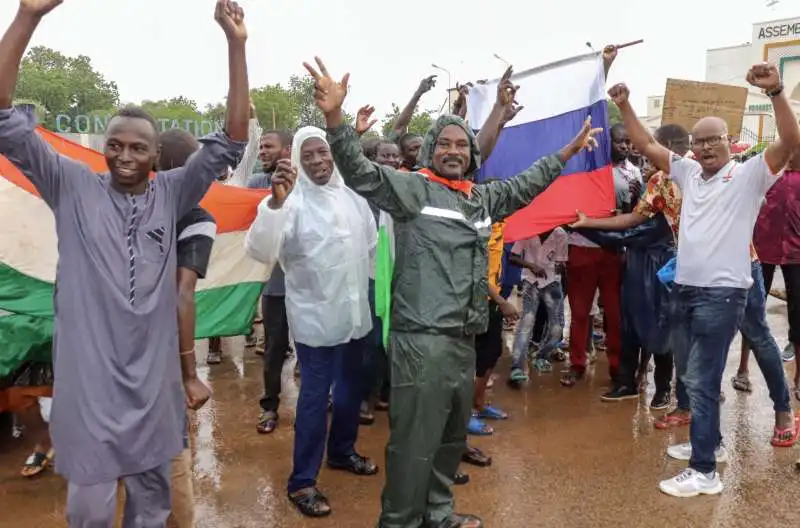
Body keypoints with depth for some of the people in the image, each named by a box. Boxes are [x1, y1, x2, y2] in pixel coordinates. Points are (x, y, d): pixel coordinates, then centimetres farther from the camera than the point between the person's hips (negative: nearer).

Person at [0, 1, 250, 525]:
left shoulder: (171, 193, 0)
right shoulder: (74, 188, -3)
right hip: (89, 373, -2)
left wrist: (236, 45, -13)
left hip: (153, 373, 2)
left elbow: (230, 143, -5)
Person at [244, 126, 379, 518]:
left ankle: (342, 451, 42)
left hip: (355, 311, 6)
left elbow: (371, 243, 19)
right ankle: (302, 482, 15)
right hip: (314, 316, -6)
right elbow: (260, 251, -31)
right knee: (315, 395, 0)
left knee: (350, 388, 19)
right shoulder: (293, 200, -15)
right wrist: (275, 201, -44)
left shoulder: (353, 196, 4)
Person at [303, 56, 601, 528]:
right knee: (415, 443, 0)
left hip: (464, 340, 8)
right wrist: (335, 116, -31)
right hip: (422, 339, -8)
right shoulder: (414, 188, -4)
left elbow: (526, 184, 32)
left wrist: (569, 150, 38)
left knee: (453, 436, 21)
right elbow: (360, 171, -16)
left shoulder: (484, 198, 16)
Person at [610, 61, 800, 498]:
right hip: (685, 288, 7)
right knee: (690, 374, 17)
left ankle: (704, 472, 3)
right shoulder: (687, 172, 11)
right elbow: (646, 145, 15)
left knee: (702, 380, -7)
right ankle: (710, 443, 36)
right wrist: (624, 105, 7)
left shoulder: (749, 175, -5)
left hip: (722, 293, -7)